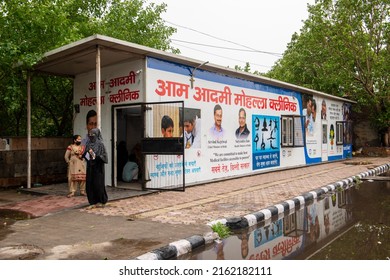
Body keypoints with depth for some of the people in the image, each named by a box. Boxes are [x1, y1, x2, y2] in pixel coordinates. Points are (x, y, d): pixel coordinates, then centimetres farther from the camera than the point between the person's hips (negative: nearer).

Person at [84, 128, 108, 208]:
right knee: (90, 184, 5)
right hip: (90, 166, 6)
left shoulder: (100, 144, -8)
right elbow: (85, 154, 15)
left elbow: (103, 156, -11)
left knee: (98, 184, 0)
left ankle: (101, 201, 17)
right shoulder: (88, 143, 9)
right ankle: (94, 201, 15)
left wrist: (94, 155, -21)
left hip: (97, 167, -6)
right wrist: (86, 154, -7)